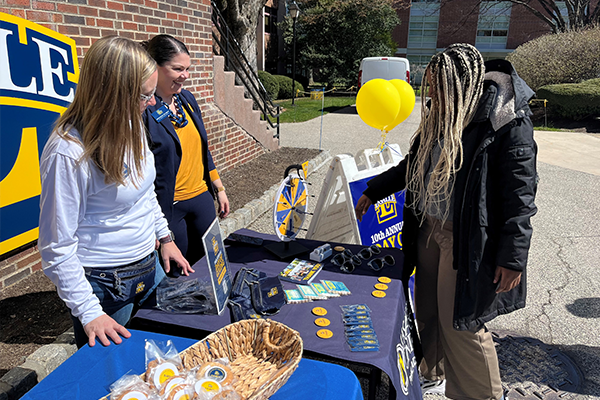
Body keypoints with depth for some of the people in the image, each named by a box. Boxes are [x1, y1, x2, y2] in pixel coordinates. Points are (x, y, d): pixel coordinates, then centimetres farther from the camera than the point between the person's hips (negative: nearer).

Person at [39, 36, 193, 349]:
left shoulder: (132, 126, -3)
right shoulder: (67, 153, -25)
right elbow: (57, 249, -20)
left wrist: (164, 236, 14)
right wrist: (89, 313, -19)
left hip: (150, 266, 7)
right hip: (105, 285, -7)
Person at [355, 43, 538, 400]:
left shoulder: (508, 123, -15)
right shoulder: (441, 116, 7)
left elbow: (520, 195, -16)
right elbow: (413, 166, 19)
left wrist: (513, 258, -17)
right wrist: (373, 191, 22)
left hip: (467, 239, -7)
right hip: (429, 227, 7)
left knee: (461, 322, 3)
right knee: (428, 311, 18)